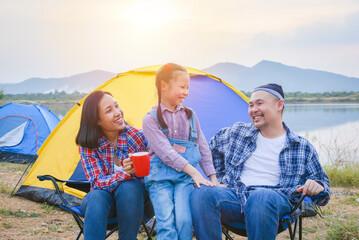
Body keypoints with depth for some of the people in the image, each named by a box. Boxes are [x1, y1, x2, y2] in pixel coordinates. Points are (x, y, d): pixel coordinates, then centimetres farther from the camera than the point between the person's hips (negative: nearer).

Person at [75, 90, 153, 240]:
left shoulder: (137, 136, -11)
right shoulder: (88, 146, -9)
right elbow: (97, 183, -18)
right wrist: (124, 173, -36)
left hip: (135, 198, 0)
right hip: (105, 196, 0)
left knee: (127, 188, -33)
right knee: (97, 198, -33)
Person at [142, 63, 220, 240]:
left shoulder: (189, 115, 12)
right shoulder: (151, 119, -3)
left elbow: (202, 147, 14)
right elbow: (165, 151, -14)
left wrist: (213, 178, 7)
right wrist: (194, 172, -21)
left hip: (184, 177, 3)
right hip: (160, 177, -2)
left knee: (184, 220, -20)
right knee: (166, 223, -20)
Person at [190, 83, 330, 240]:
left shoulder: (302, 147, 14)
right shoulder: (237, 133, 18)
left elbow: (320, 179, 19)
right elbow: (212, 147, 36)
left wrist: (317, 186, -7)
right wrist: (222, 178, 27)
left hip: (275, 199, -2)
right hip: (236, 195, 3)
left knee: (261, 197, -42)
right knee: (201, 193, -31)